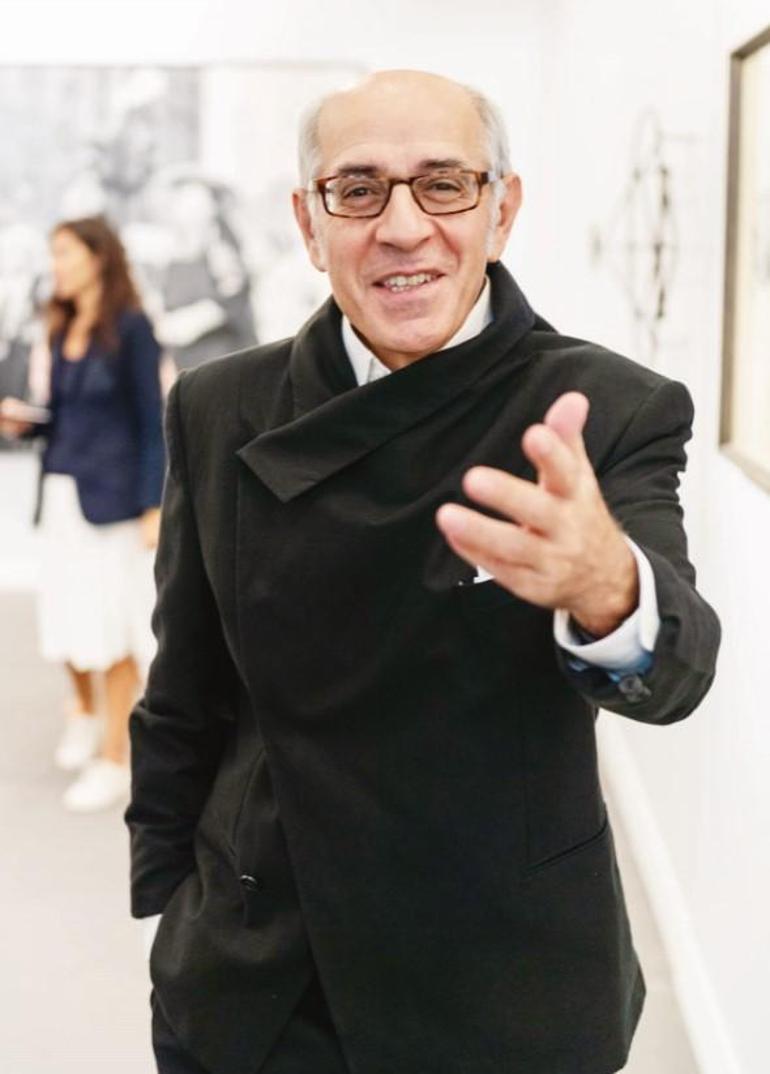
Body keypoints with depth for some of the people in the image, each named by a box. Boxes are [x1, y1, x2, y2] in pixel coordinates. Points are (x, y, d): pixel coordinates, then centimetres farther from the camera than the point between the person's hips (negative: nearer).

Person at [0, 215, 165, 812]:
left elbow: (153, 422, -10)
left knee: (112, 626, -1)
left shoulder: (131, 327, -8)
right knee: (64, 617, 10)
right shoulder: (62, 331, 11)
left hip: (113, 495, -6)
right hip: (62, 491, 6)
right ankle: (84, 712, 38)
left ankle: (114, 759, 9)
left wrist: (154, 507, -15)